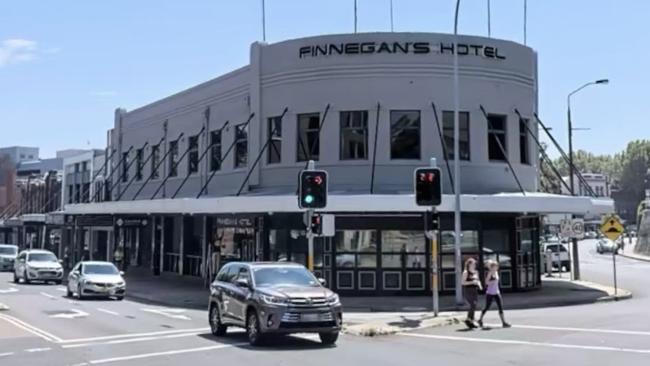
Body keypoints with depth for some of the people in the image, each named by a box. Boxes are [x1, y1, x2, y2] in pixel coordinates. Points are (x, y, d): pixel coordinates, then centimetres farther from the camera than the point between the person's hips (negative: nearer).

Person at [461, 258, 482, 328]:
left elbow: (478, 280, 23)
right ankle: (468, 319, -4)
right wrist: (472, 282, -21)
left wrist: (479, 285, 3)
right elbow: (463, 282, -12)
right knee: (473, 305, -16)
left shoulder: (476, 272, 13)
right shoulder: (466, 272, -7)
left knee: (473, 306, 4)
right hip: (467, 291, -7)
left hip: (474, 291, 7)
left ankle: (471, 321, 10)